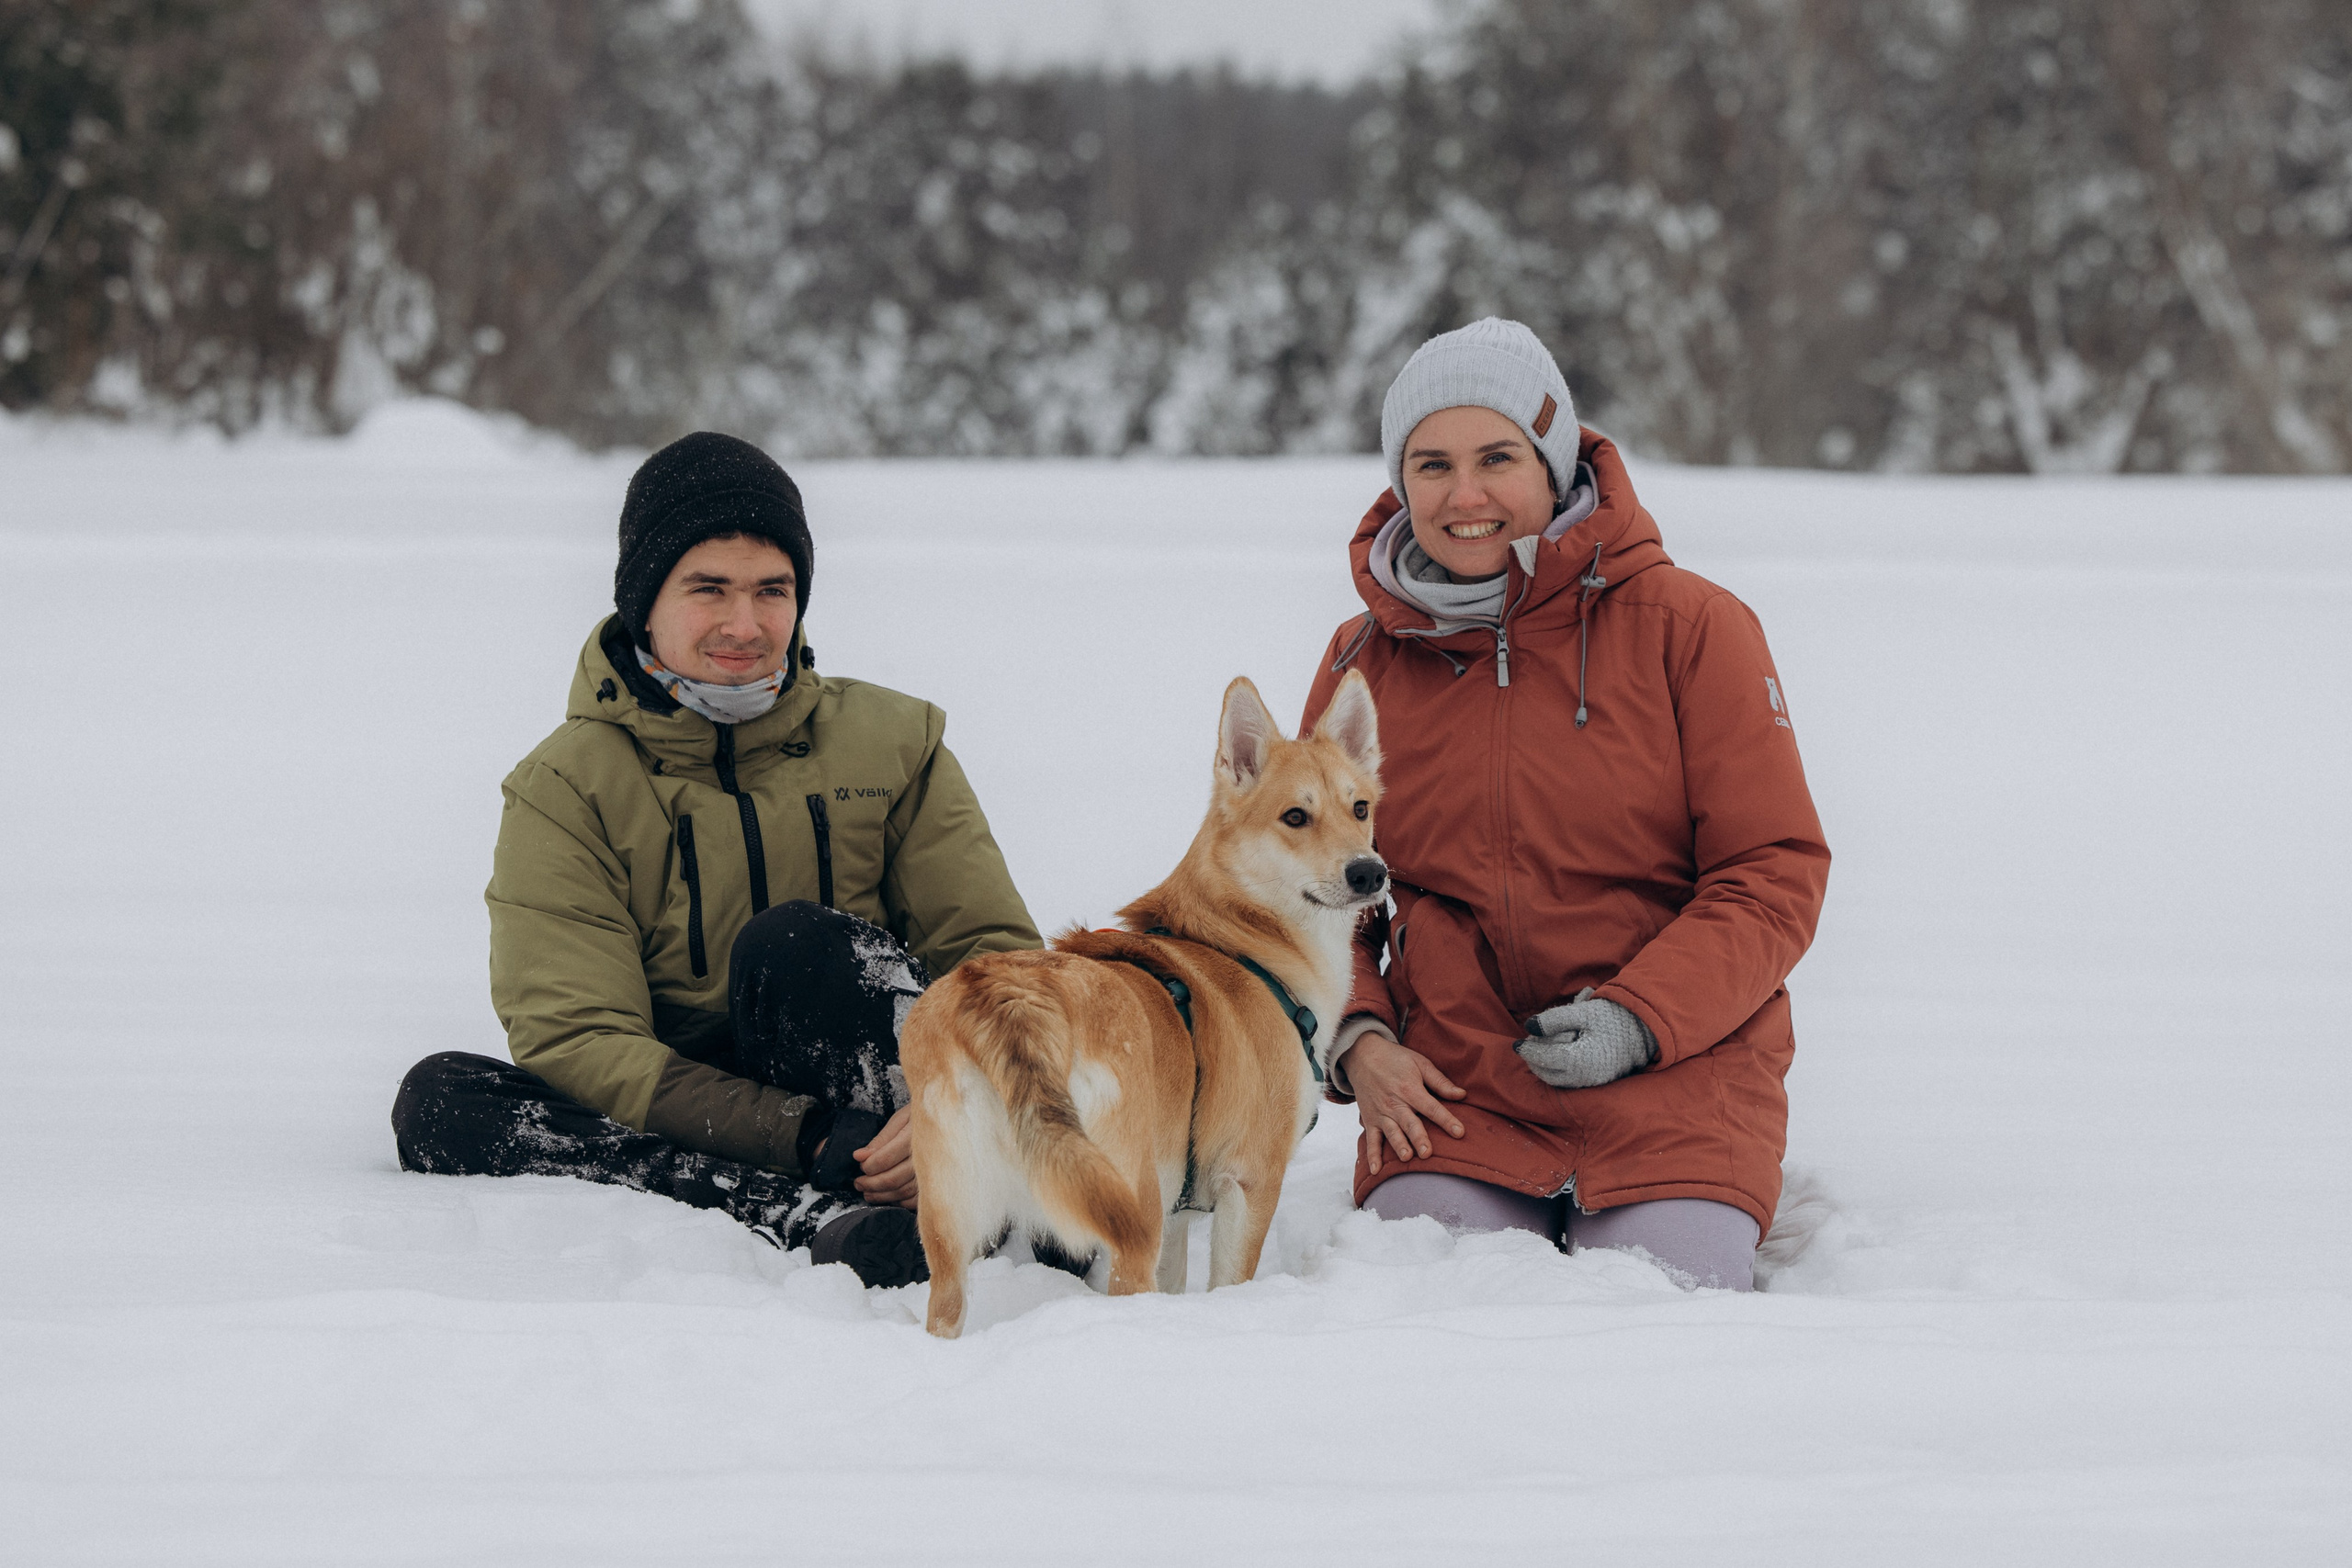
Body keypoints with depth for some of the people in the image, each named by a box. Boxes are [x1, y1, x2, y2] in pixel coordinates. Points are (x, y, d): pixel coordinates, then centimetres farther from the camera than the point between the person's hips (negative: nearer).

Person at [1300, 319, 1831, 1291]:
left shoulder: (1688, 627, -2)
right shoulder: (1364, 662, 8)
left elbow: (1777, 873, -4)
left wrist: (1637, 1018, -17)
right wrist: (1357, 1040, -4)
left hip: (1671, 1074, -2)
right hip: (1452, 1084, 2)